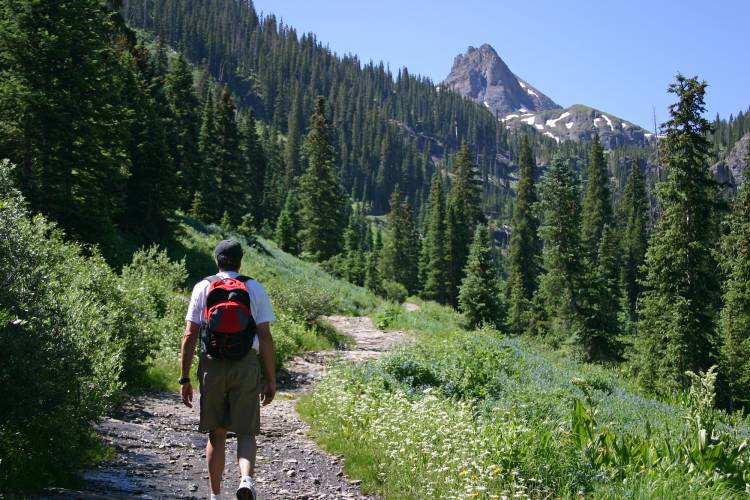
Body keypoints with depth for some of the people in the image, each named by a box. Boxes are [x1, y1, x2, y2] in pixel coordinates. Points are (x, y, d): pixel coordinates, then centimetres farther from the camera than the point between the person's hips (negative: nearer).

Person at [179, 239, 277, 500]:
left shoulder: (202, 287, 7)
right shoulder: (254, 288, 6)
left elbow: (190, 335, 1)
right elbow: (265, 337, 0)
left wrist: (185, 378, 4)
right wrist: (271, 380, 4)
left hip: (212, 364, 1)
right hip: (246, 364, -1)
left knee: (216, 434, 12)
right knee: (245, 432, 4)